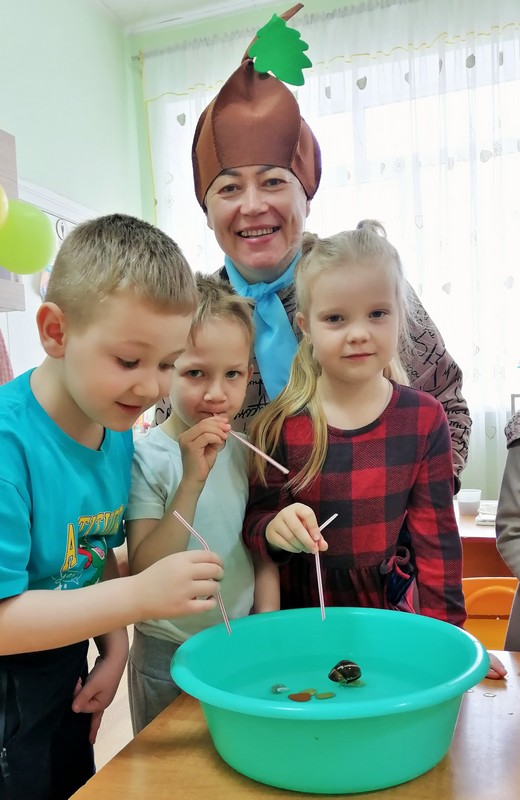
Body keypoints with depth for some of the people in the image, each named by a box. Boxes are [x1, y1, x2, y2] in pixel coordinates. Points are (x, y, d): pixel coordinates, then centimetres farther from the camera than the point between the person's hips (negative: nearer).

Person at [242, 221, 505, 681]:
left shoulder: (423, 418, -7)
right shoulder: (280, 426, -11)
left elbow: (437, 535, -3)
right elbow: (257, 519, -5)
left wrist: (446, 633, -5)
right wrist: (275, 528, -27)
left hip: (391, 609, 1)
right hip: (302, 611, 0)